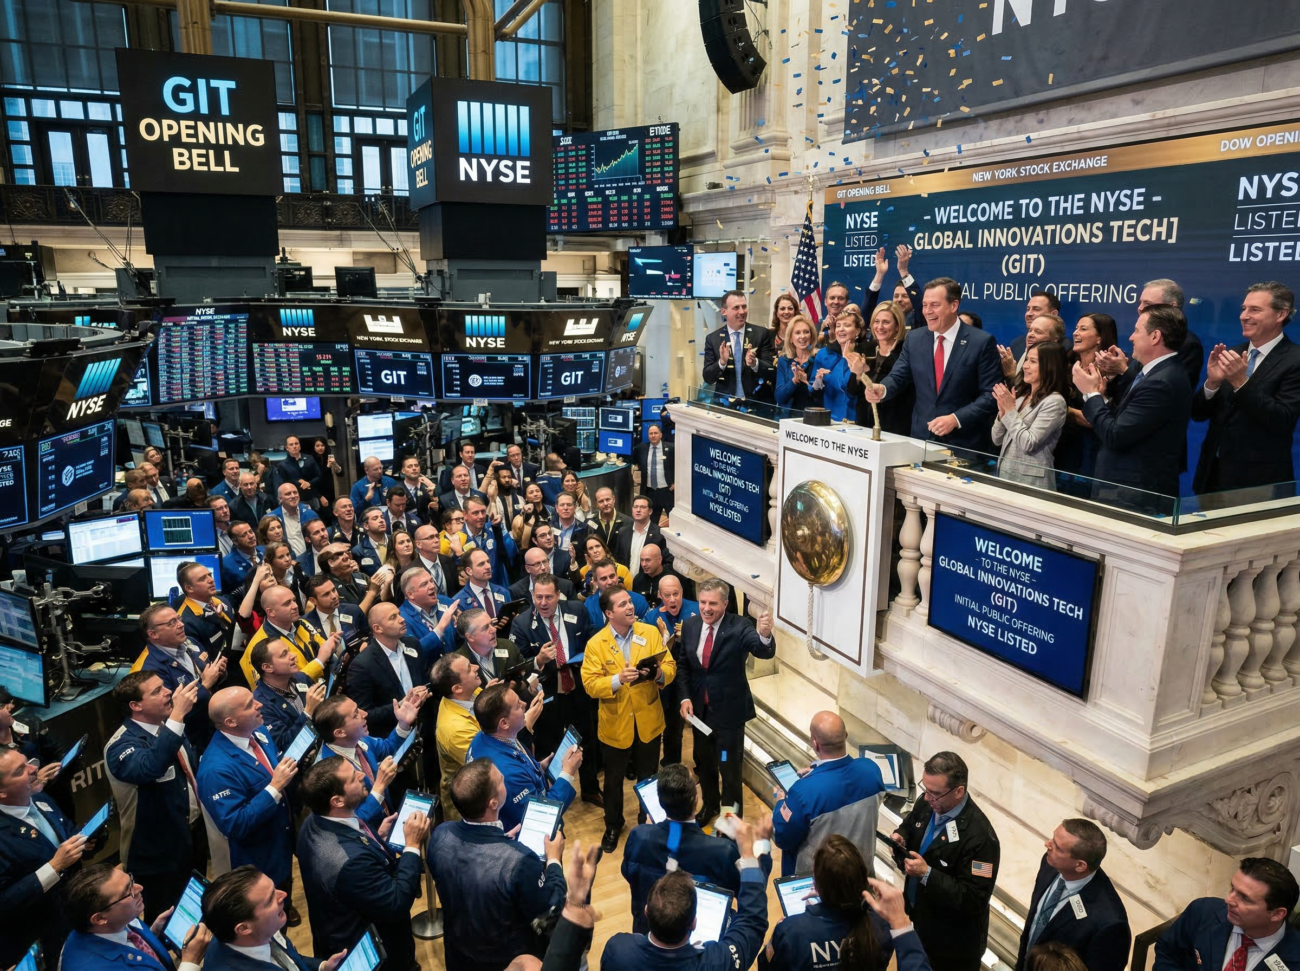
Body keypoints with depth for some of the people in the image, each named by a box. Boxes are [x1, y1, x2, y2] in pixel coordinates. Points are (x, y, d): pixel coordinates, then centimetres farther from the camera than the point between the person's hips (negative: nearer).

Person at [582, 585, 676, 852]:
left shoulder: (651, 632, -7)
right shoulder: (595, 644, -12)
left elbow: (670, 667, -7)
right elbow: (590, 684, -15)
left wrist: (658, 673, -29)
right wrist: (618, 680, -31)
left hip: (648, 722, 1)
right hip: (615, 725, -1)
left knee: (648, 777, 18)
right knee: (613, 779, 17)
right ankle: (613, 825, 41)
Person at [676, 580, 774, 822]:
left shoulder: (738, 627, -20)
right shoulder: (689, 625, -6)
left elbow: (765, 652, -36)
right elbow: (683, 666, 5)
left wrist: (765, 635, -58)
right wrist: (684, 697, -6)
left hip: (729, 709, -5)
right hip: (699, 708, 5)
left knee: (730, 768, 10)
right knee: (703, 762, 25)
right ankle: (710, 805, 50)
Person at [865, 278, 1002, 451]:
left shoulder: (982, 342, -7)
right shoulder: (914, 339, 5)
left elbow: (991, 395, -9)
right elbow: (898, 377, 4)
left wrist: (956, 419, -19)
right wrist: (882, 388, -19)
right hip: (921, 437, 3)